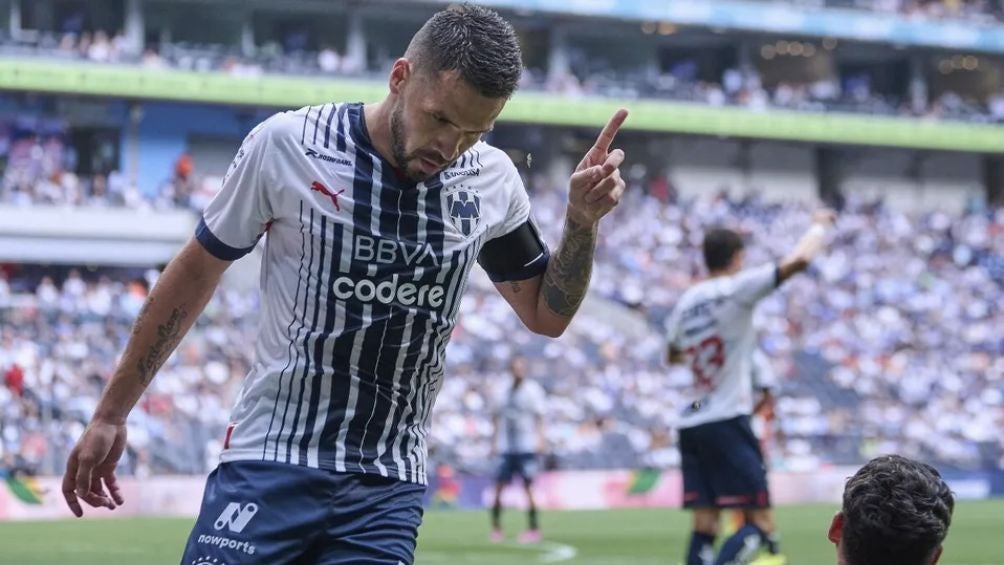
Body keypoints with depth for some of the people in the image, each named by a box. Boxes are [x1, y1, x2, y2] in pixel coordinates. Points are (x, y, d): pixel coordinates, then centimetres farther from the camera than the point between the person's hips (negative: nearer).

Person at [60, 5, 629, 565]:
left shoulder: (492, 180, 2)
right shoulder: (286, 144, -8)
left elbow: (546, 314, 15)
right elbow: (196, 272, 4)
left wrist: (583, 221, -4)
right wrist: (111, 415, 7)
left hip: (388, 492, 3)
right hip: (270, 460, -2)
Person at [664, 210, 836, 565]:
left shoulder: (686, 301, 12)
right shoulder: (737, 288, -7)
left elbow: (673, 355, 30)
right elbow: (799, 260, -15)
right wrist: (819, 226, 2)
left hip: (690, 424, 7)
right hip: (727, 422, -7)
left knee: (705, 526, 5)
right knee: (761, 524, -6)